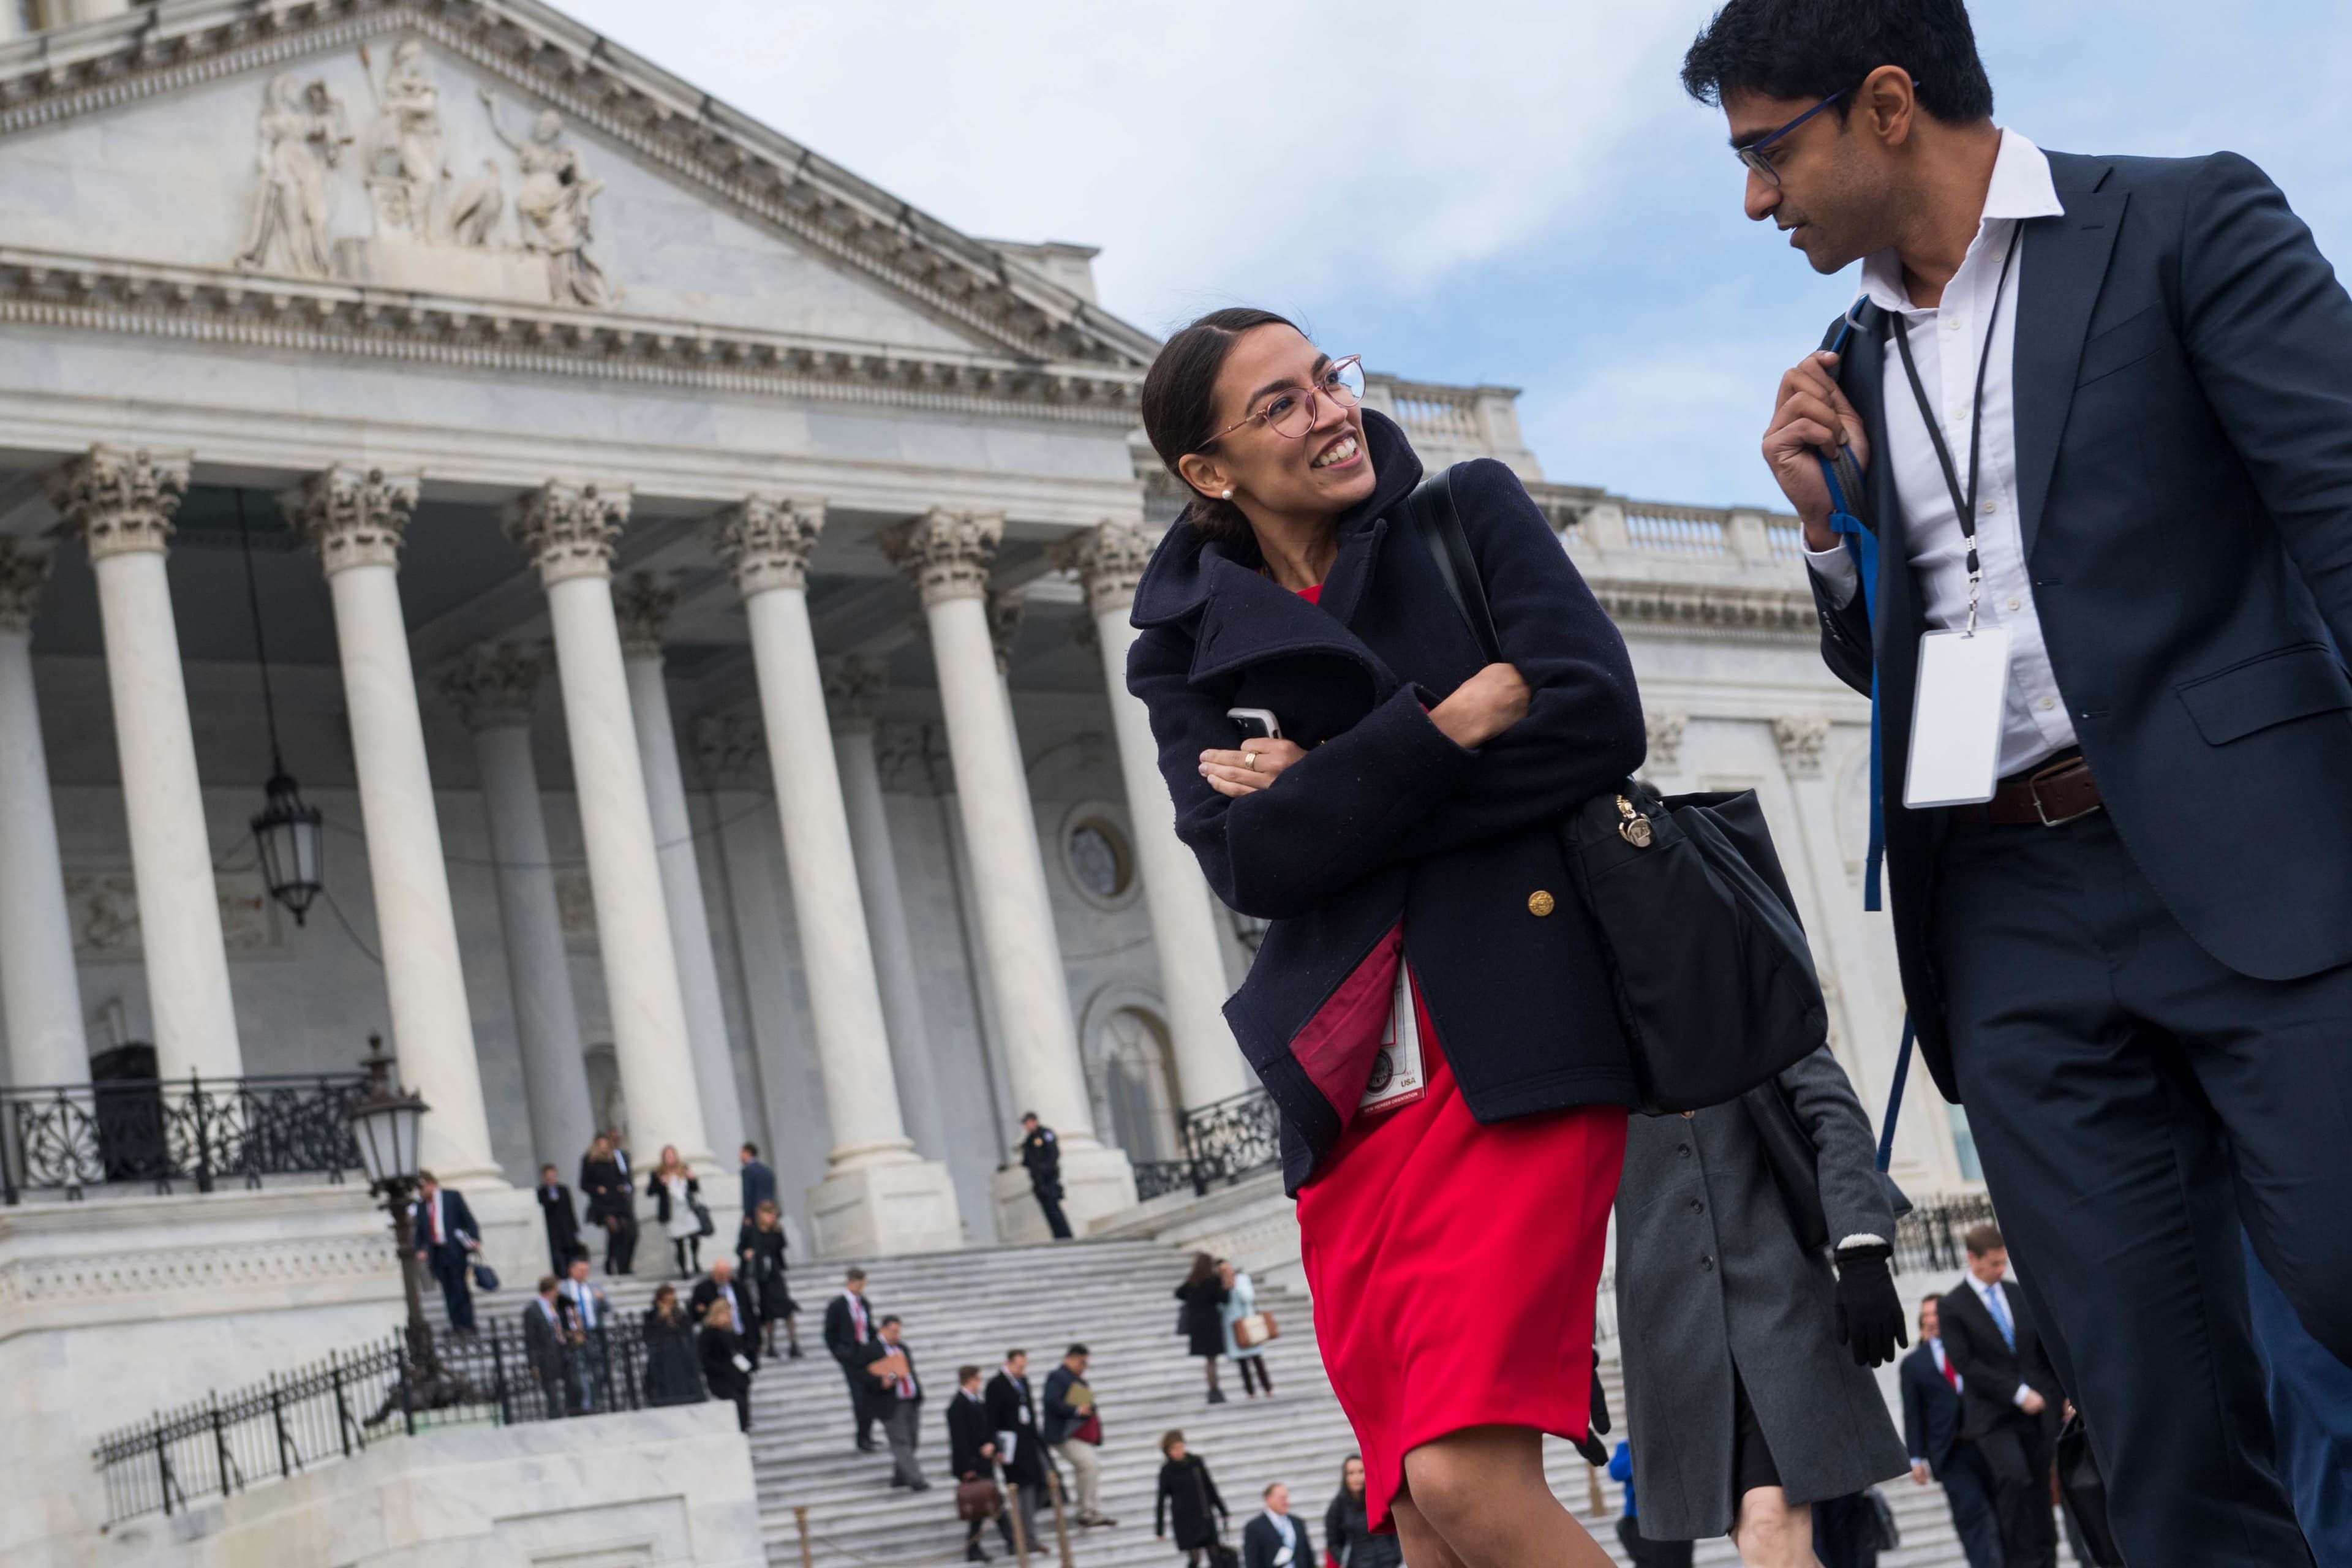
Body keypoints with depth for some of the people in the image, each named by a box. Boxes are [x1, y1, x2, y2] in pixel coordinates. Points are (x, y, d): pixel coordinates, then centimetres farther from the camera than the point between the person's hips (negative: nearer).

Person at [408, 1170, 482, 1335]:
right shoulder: (421, 1206, 12)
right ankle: (456, 1325, 6)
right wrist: (420, 1249, -1)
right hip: (436, 1253, 3)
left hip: (455, 1251, -3)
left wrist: (475, 1240, -11)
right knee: (448, 1291, 2)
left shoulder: (452, 1197, 3)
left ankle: (467, 1324, -1)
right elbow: (420, 1231, 15)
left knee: (460, 1289, -3)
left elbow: (468, 1219, 0)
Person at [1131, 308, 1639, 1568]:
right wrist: (1445, 725, -12)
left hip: (1515, 1042, -3)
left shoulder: (1469, 514, 8)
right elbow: (1246, 861, -4)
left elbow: (1599, 718, -8)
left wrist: (1328, 794, -6)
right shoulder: (1188, 646, 12)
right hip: (1347, 1087, 4)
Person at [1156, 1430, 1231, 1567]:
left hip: (1206, 1518, 3)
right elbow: (1161, 1500, 0)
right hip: (1186, 1521, -3)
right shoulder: (1167, 1471, -4)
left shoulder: (1197, 1462, 4)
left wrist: (1223, 1512, 16)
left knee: (1216, 1557, -1)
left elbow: (1210, 1488, 12)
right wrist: (1160, 1529, 0)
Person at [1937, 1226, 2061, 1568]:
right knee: (2014, 1476, -25)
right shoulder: (1952, 1307, -2)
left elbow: (2046, 1349, 16)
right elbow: (1965, 1364, -10)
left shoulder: (2022, 1296, 13)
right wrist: (2017, 1393, -13)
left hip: (2037, 1410, 5)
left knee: (2039, 1491, 4)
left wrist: (2062, 1396, 5)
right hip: (1993, 1414, -5)